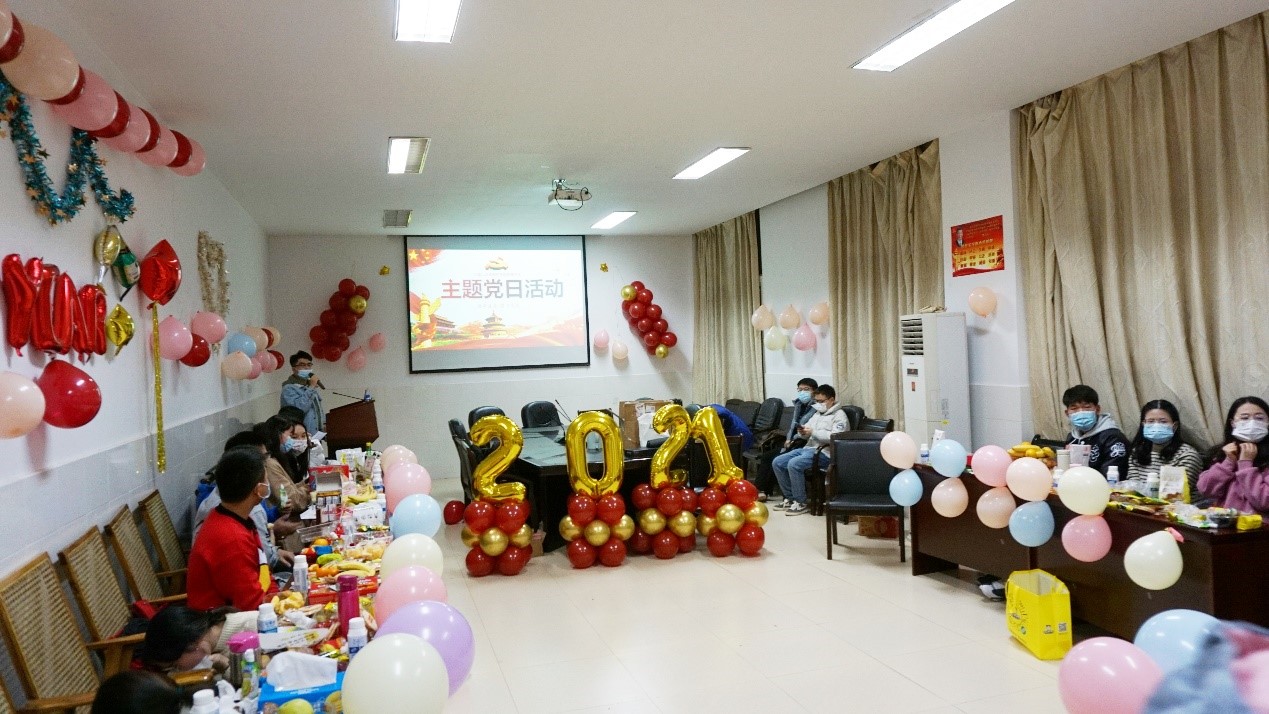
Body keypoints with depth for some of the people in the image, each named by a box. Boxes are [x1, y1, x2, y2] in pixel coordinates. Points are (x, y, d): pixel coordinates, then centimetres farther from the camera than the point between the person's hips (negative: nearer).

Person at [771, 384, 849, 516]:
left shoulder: (839, 415, -4)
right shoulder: (818, 414, 22)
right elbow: (807, 435, 23)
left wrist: (813, 432, -19)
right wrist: (802, 432, -1)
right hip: (807, 448, 9)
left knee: (794, 464, -31)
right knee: (777, 462, -4)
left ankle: (801, 502, -18)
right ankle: (790, 498, 4)